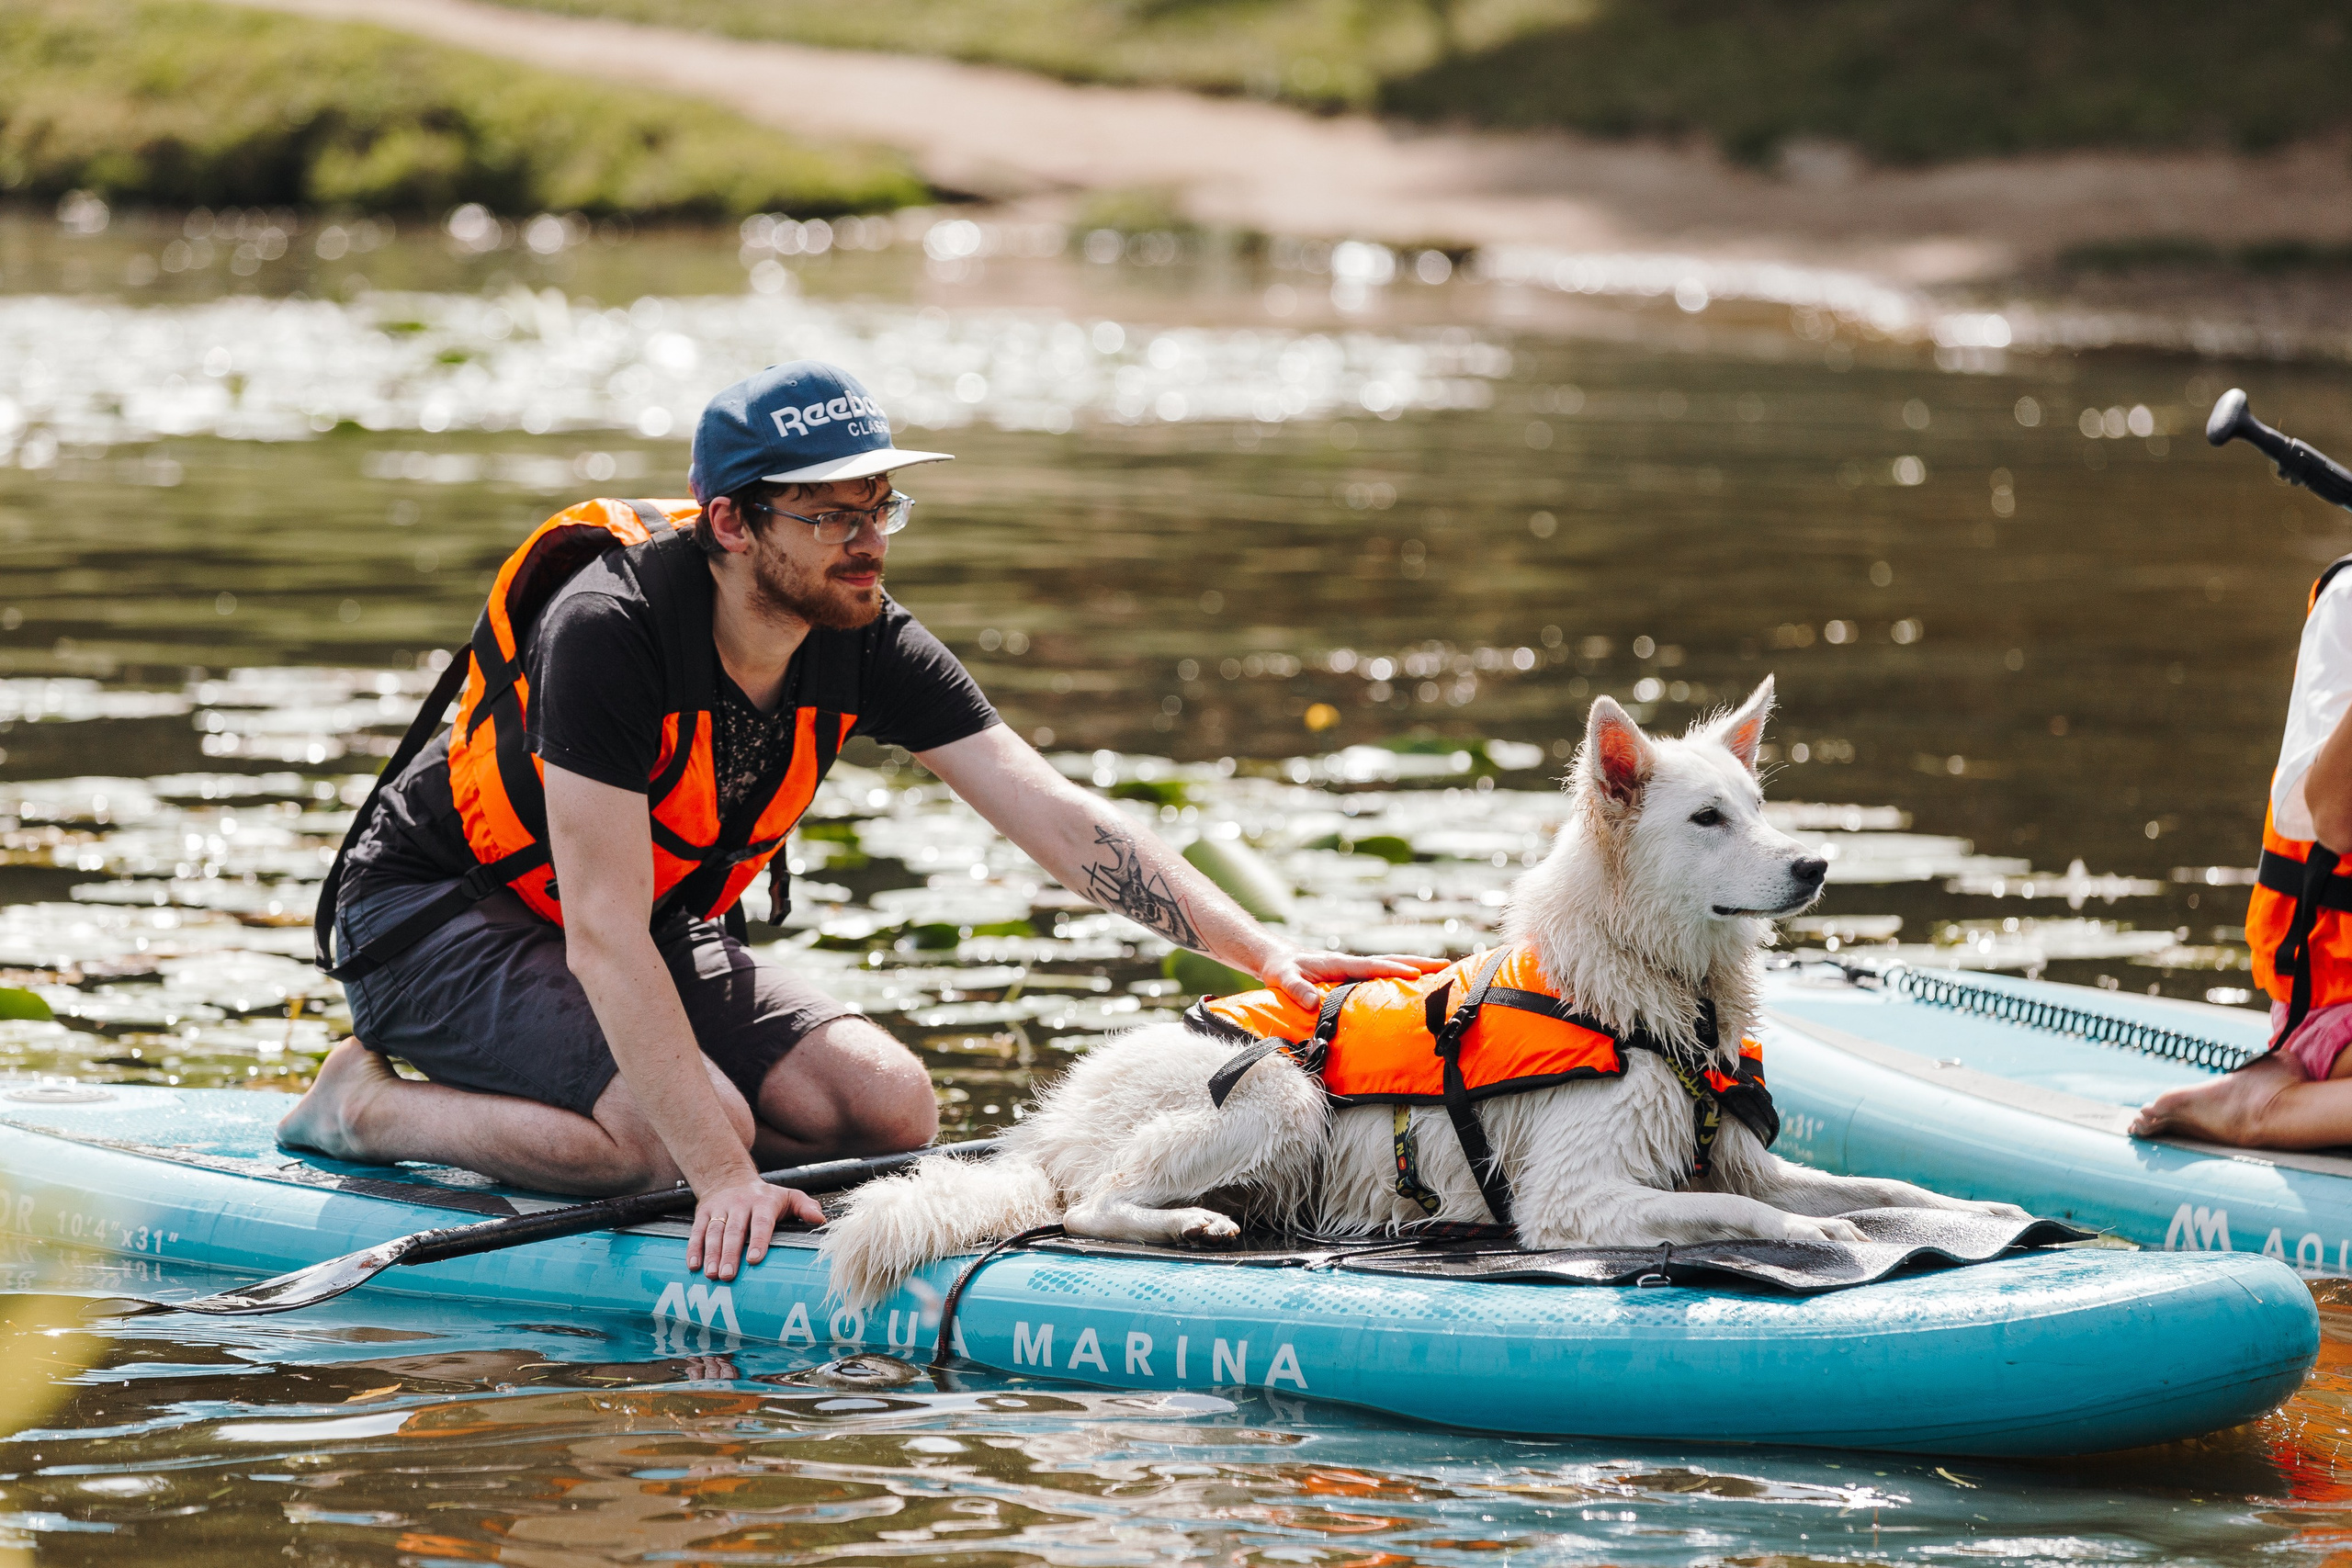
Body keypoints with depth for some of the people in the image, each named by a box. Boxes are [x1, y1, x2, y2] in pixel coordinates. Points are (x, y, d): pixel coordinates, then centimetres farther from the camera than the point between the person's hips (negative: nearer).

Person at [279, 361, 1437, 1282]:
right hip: (430, 916, -7)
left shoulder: (864, 645, -12)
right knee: (685, 1128, -30)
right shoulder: (608, 629, -33)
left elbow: (1055, 815, -15)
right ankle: (367, 1106, -7)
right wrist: (723, 1176, -42)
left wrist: (1263, 952, -28)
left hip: (653, 934, 8)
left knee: (889, 1108, -9)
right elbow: (602, 933, -36)